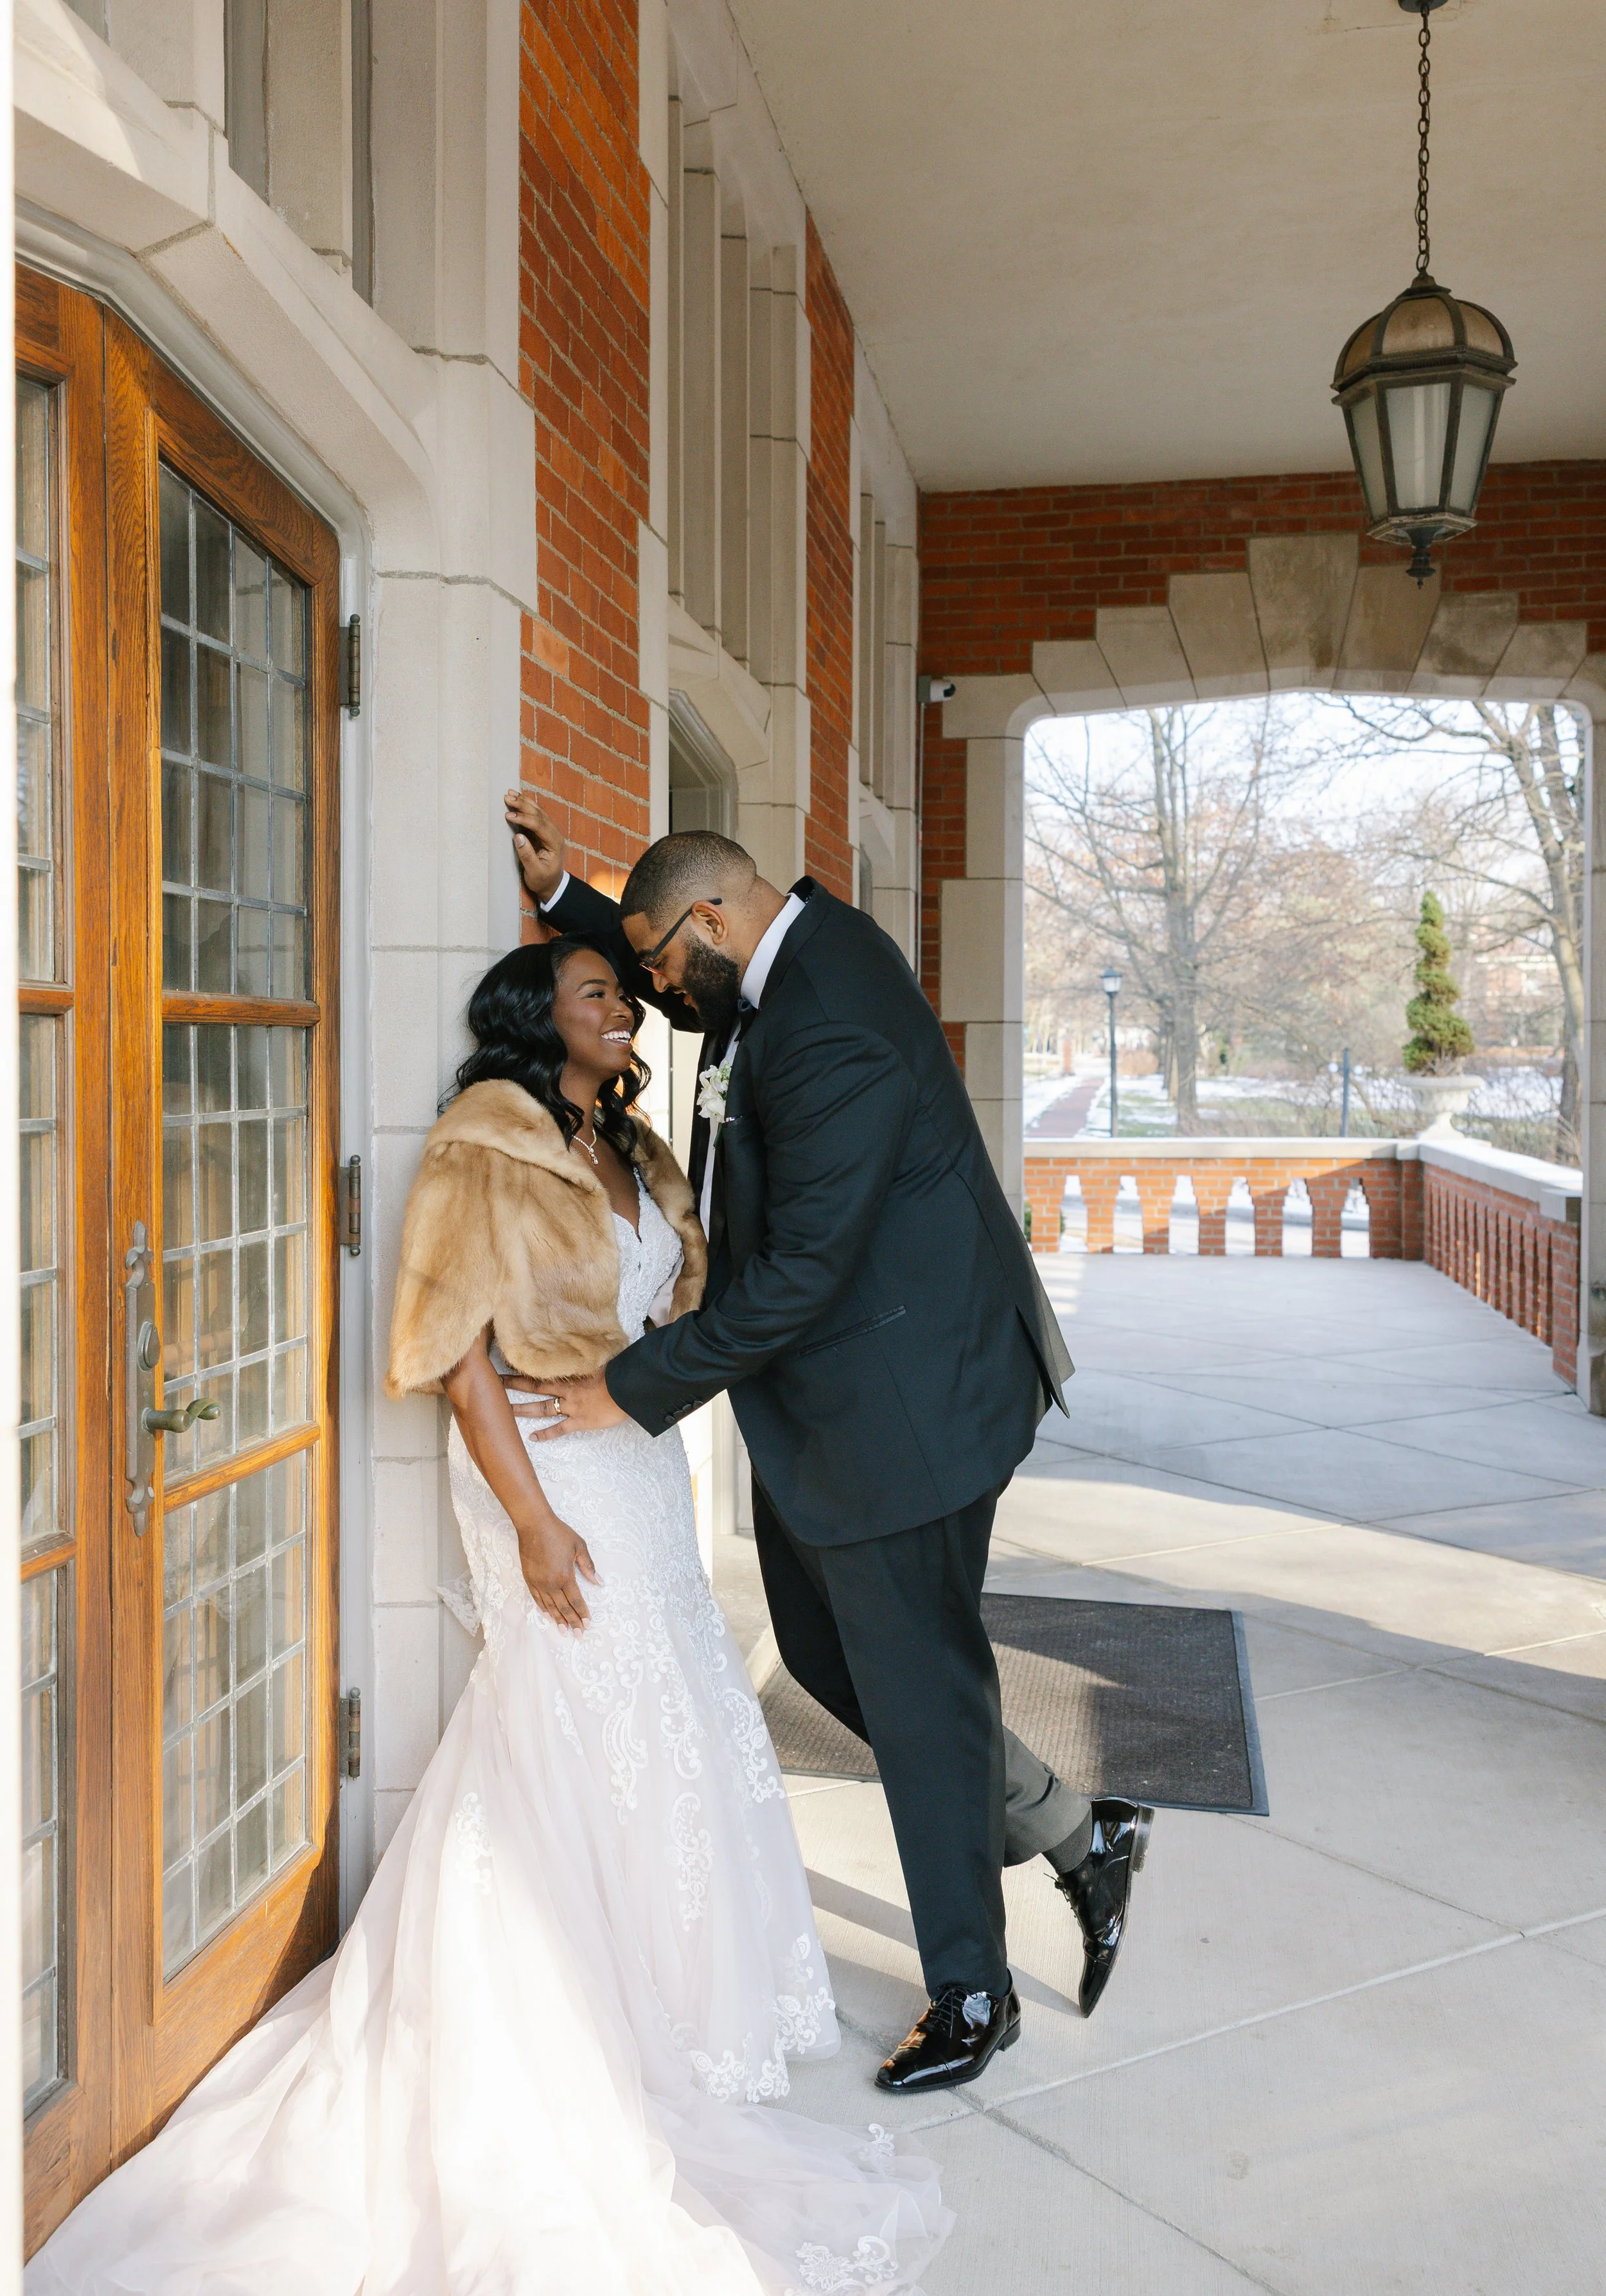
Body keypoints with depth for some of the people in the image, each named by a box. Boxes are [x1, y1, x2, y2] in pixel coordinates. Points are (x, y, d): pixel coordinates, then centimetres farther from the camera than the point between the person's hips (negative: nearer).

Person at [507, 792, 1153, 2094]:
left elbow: (797, 1276, -27)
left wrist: (637, 1387, -18)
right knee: (824, 1645, 19)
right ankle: (1078, 1838, 33)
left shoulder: (833, 1034, -27)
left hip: (903, 1397, -10)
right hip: (826, 1397, 10)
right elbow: (660, 972, 25)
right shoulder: (797, 941, 4)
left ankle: (972, 1997, 26)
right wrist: (561, 892, 8)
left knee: (918, 1682, 5)